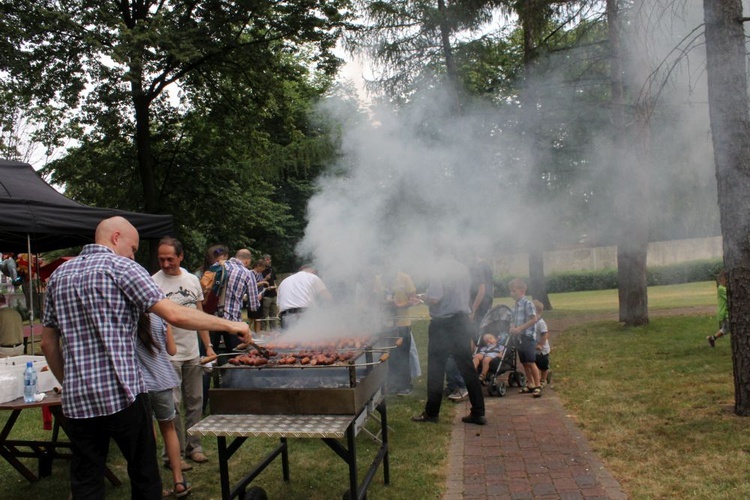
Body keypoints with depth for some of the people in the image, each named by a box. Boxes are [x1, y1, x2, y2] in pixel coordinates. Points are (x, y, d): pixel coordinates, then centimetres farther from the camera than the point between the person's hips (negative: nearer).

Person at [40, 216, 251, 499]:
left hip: (76, 401, 6)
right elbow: (174, 315, -16)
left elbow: (48, 344, 16)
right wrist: (228, 325, -9)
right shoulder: (121, 267, -6)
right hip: (122, 395, -5)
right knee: (144, 476, 11)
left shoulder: (58, 275, 12)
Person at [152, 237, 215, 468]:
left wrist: (208, 346, 12)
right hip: (168, 355, -5)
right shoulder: (154, 282, -7)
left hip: (192, 353, 5)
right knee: (173, 405, -1)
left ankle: (193, 446, 25)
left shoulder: (192, 280, 9)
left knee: (195, 402, 12)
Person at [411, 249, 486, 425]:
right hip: (462, 321, 6)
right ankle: (478, 413, 12)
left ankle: (431, 412, 15)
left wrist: (423, 297, -3)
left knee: (436, 369, 6)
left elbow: (433, 299, -23)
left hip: (442, 324, -6)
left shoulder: (439, 272, -17)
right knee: (467, 367, 10)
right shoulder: (463, 269, 5)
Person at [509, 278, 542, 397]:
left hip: (528, 337, -8)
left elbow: (534, 319, -17)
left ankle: (537, 386, -2)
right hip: (519, 337, 8)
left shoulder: (527, 303, -12)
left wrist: (520, 328, -20)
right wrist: (513, 327, 0)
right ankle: (530, 384, 21)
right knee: (524, 363, 12)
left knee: (531, 362, -9)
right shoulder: (515, 305, 12)